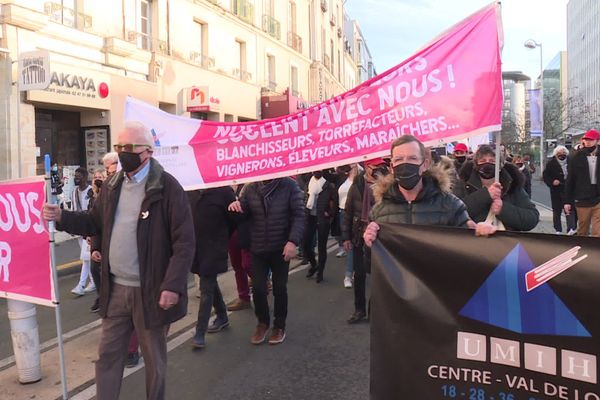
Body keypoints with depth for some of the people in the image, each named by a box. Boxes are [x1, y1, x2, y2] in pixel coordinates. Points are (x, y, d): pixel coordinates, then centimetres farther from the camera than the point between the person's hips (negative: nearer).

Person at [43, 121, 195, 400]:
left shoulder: (167, 187, -13)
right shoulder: (112, 186, 8)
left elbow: (185, 242, -16)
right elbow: (95, 223, 17)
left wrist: (173, 285, -22)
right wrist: (61, 217, -1)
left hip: (150, 290, -6)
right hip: (116, 288, 6)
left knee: (154, 359, 12)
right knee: (108, 354, 16)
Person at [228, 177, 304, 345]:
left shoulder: (289, 186, -8)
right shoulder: (251, 188, -1)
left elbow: (298, 215, -11)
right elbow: (242, 214, 6)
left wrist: (293, 241, -22)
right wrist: (236, 206, -18)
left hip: (281, 248, -2)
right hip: (258, 248, 2)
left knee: (279, 288, 10)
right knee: (258, 288, 3)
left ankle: (279, 325, 29)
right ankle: (263, 322, 28)